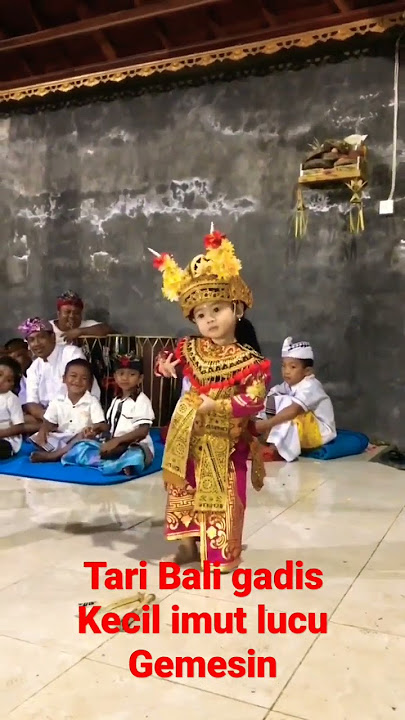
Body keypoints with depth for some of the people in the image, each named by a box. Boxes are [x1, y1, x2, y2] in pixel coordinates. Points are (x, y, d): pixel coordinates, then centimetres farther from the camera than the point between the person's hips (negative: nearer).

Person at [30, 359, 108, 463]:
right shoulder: (57, 400, 5)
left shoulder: (92, 402, -5)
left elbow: (102, 426, -11)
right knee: (37, 439, -14)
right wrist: (42, 431, -16)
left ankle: (51, 455, -37)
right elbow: (48, 422, 9)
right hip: (61, 438, 4)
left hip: (82, 439, -3)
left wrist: (92, 429, -35)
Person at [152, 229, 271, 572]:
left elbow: (255, 399, -21)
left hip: (224, 439, -5)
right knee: (185, 489, 16)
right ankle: (190, 542, 35)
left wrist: (218, 406, -25)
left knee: (224, 495, 7)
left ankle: (224, 552, 24)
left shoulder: (247, 359, -16)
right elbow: (170, 359, 14)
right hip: (189, 435, 5)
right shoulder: (191, 348, -2)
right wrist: (165, 364, -10)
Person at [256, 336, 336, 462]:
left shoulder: (310, 386, -24)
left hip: (320, 433, -8)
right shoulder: (288, 385, 0)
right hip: (302, 432, 8)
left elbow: (293, 410, -38)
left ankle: (278, 449, -29)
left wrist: (267, 423, -43)